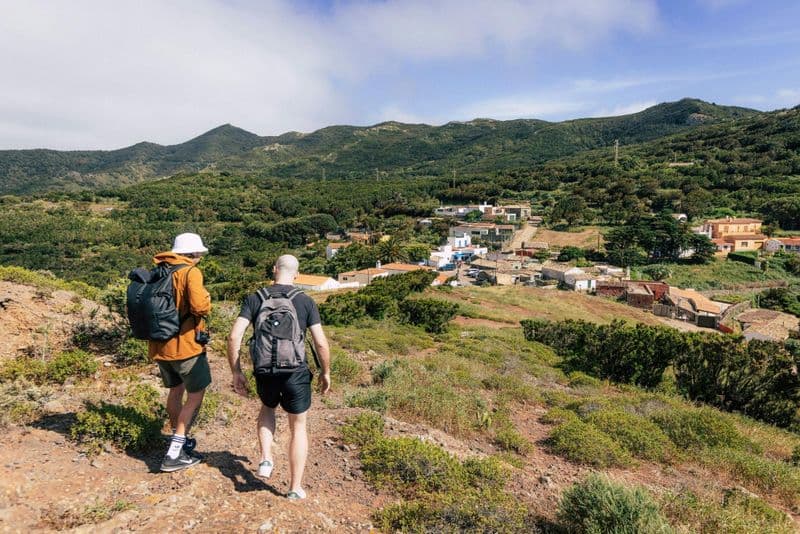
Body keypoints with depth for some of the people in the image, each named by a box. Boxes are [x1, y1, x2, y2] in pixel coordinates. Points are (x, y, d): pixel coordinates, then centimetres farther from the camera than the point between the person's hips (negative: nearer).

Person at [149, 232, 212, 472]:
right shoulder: (190, 273, -14)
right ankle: (174, 454, 3)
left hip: (159, 345, 8)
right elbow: (199, 306, -28)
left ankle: (179, 440, 40)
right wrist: (207, 299, -8)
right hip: (185, 345, -7)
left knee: (175, 390, 24)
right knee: (195, 395, 7)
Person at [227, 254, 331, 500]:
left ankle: (266, 459, 18)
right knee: (298, 427, 16)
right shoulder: (306, 301, -4)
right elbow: (321, 343, -6)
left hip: (265, 372, 2)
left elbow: (234, 337, -8)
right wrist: (326, 372, 8)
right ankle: (295, 488, 22)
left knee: (268, 408, 34)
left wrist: (236, 372, 3)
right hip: (296, 372, -2)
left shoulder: (254, 298, 0)